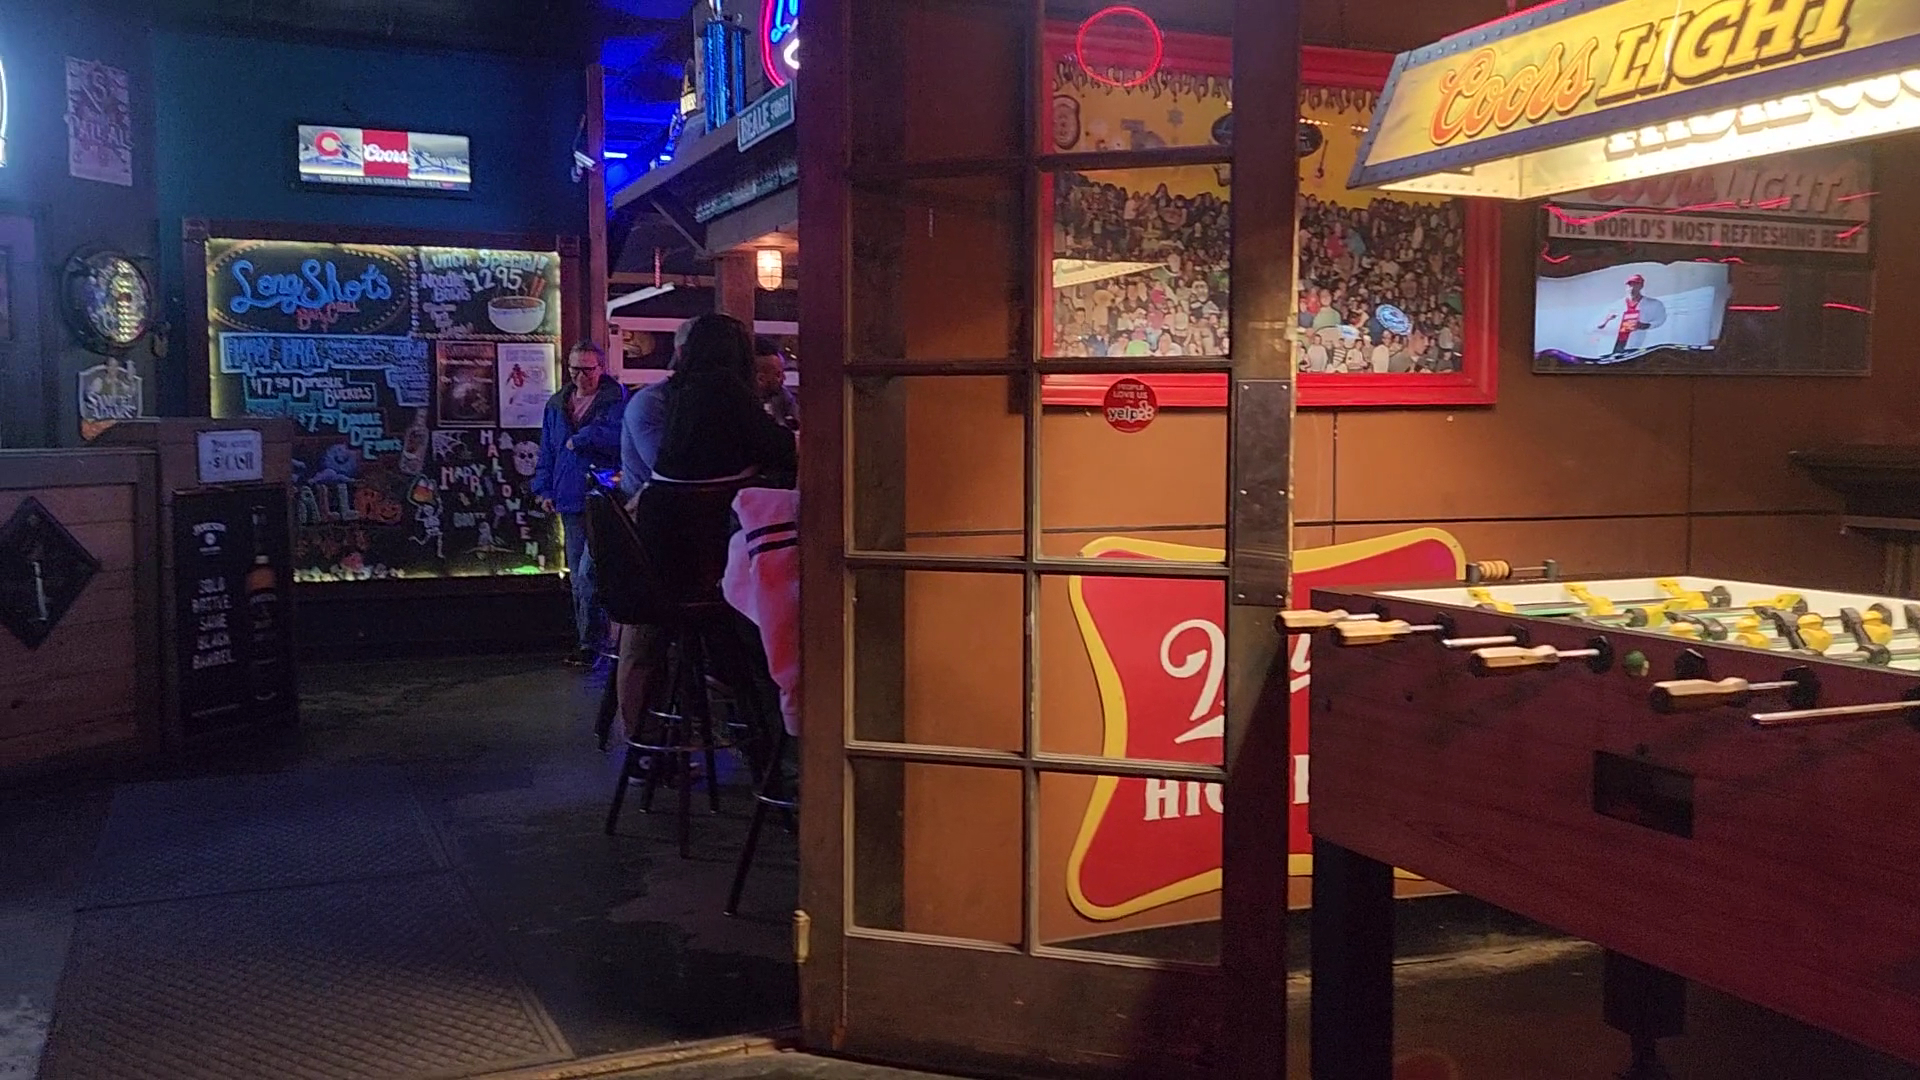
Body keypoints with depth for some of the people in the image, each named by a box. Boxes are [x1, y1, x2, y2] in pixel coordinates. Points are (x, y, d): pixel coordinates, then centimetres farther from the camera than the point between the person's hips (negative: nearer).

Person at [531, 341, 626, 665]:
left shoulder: (617, 399, -1)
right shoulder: (557, 405, 17)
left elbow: (617, 435, -19)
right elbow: (547, 451, 22)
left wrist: (578, 439, -11)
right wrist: (544, 488, 12)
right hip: (571, 501, 6)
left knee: (588, 573, -14)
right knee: (578, 577, 11)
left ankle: (589, 643, -6)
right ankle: (585, 641, 20)